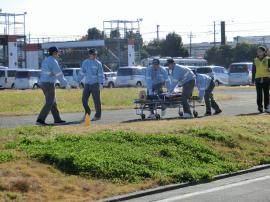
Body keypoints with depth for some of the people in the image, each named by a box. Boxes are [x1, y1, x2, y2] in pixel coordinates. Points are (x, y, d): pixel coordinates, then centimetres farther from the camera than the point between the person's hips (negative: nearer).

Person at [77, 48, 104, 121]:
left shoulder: (98, 63, -3)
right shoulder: (85, 62, 7)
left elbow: (101, 74, -5)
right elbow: (81, 72, 11)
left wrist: (101, 83, -16)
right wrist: (78, 82, 7)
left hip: (95, 84, -4)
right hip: (87, 84, 4)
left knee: (96, 100, -2)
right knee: (84, 99, 3)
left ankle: (98, 115, 8)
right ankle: (87, 112, 25)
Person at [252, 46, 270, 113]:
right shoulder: (255, 60, 11)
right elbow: (253, 71, 14)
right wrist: (253, 80, 11)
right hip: (258, 79, 1)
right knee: (259, 94, -7)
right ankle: (260, 106, -3)